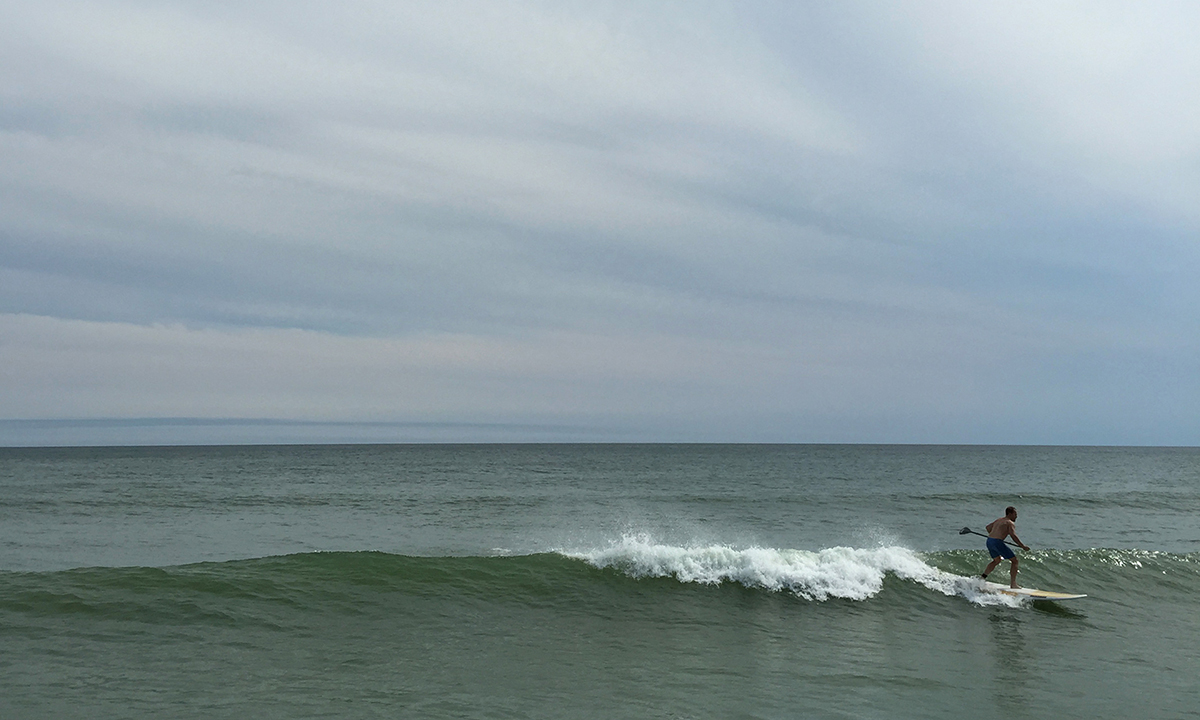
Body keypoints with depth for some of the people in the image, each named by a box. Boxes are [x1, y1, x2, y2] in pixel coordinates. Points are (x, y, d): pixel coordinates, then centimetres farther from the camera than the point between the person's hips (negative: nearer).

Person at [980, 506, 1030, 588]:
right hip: (997, 543, -8)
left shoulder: (999, 520, 22)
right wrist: (1023, 546, -11)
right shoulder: (1010, 523, -2)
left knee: (997, 560, 32)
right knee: (1015, 561, 3)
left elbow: (988, 527, 33)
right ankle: (1013, 584, 0)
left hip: (989, 541, 8)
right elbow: (1013, 536, -15)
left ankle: (983, 577, 29)